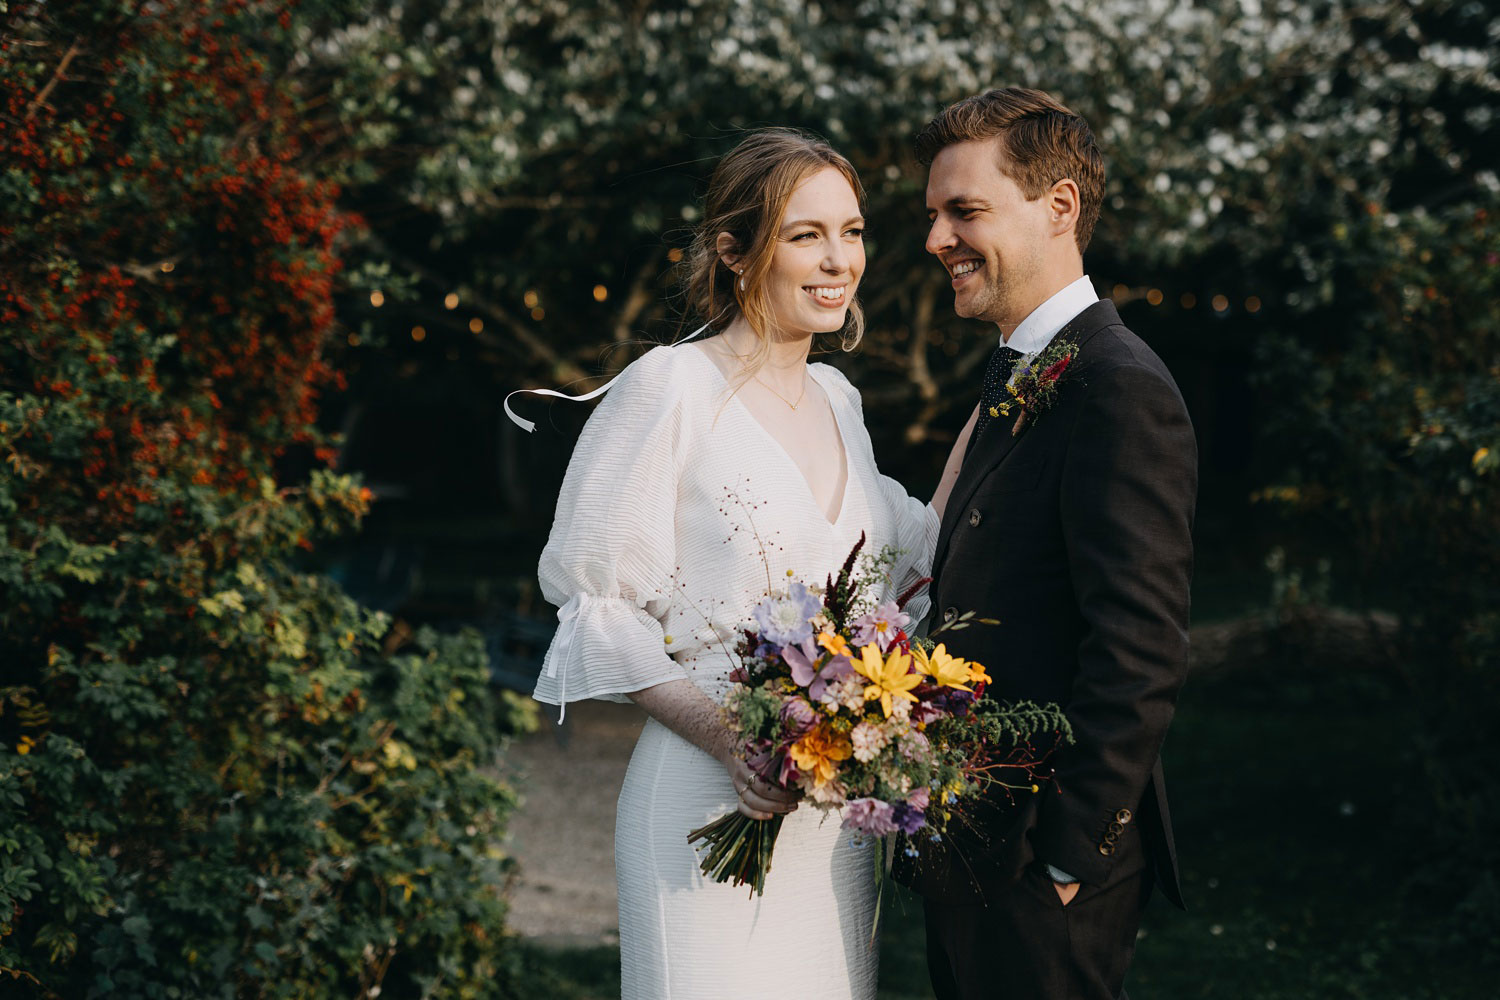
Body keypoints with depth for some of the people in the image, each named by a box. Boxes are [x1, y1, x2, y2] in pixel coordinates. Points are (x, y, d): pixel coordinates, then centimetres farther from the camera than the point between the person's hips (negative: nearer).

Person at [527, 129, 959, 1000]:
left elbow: (910, 556, 16)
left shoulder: (837, 398, 11)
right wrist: (720, 730, -22)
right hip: (714, 798, -7)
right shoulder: (671, 389, -11)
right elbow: (592, 599, -11)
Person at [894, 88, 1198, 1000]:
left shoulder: (1118, 389, -18)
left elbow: (1141, 652, -23)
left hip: (1044, 867, -9)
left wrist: (1069, 857, -18)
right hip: (972, 854, 9)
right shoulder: (1012, 381, 14)